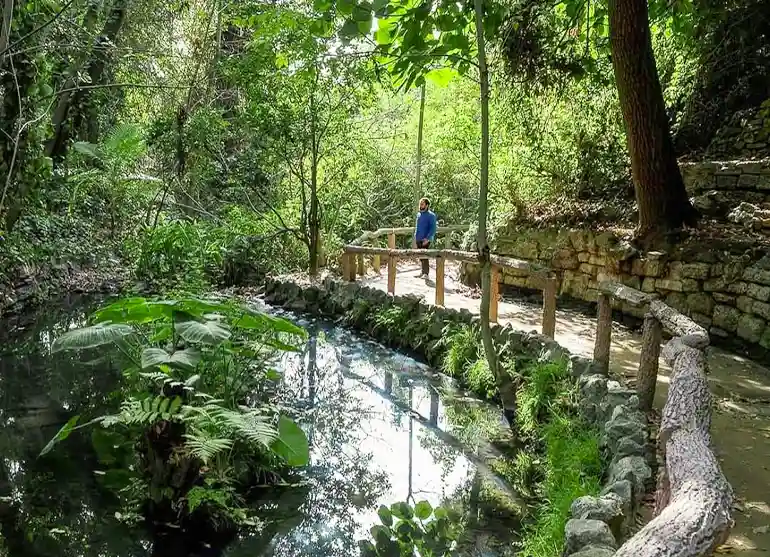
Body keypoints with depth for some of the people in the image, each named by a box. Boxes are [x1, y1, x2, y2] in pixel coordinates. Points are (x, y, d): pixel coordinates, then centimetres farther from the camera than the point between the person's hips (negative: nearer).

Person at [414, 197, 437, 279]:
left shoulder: (431, 215, -7)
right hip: (418, 240, 7)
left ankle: (426, 273, -5)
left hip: (425, 240, -7)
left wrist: (427, 238, -19)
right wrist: (415, 237, 15)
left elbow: (433, 229, -12)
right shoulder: (418, 214, 15)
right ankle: (423, 271, 18)